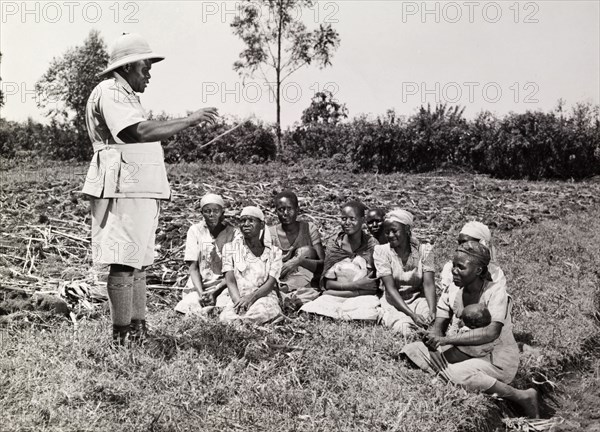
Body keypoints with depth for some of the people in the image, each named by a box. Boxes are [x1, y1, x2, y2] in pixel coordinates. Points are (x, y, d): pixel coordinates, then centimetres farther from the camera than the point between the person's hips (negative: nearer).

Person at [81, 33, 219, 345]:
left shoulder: (125, 96, 27)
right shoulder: (109, 93, -8)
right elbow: (140, 132, -23)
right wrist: (188, 121, -21)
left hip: (140, 191, 11)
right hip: (124, 189, -11)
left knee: (138, 264, 11)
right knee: (123, 265, -10)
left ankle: (137, 329, 17)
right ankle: (121, 336, -5)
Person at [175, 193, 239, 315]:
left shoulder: (233, 233, 1)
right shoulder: (195, 231, 5)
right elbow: (193, 267, 1)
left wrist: (215, 291, -17)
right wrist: (201, 293, -16)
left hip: (223, 286, -1)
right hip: (198, 286, 2)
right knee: (184, 308, -29)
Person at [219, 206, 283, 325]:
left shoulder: (274, 252, 14)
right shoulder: (230, 248, 15)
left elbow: (271, 283, 0)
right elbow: (230, 281, 3)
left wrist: (251, 297, -21)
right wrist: (238, 301, -19)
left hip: (263, 297, 0)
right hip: (237, 298, 0)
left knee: (259, 312, -39)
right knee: (227, 318, -37)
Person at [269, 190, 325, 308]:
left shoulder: (309, 228, 1)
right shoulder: (271, 233, 2)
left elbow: (323, 263, -7)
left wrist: (299, 261, -23)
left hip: (306, 281, 2)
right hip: (279, 282, -2)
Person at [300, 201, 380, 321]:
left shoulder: (372, 246, 4)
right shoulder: (334, 245, 9)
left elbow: (374, 287, 0)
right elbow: (327, 283, 4)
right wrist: (356, 285, -11)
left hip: (363, 297, -1)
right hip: (334, 297, 2)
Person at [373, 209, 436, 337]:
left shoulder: (424, 250, -2)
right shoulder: (381, 251, -6)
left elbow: (428, 284, -11)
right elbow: (390, 288, -14)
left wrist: (432, 310, -31)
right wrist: (412, 314, -26)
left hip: (419, 298, 1)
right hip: (394, 303, -1)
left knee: (432, 322, -31)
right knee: (404, 327, -31)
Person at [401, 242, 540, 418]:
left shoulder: (496, 291, -17)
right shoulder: (452, 290, -1)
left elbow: (491, 332, -32)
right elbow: (438, 327, -4)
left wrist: (446, 339, -34)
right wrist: (434, 348, -26)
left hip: (497, 360, -5)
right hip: (464, 351, 5)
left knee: (456, 372, -37)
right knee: (411, 349, -11)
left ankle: (522, 397, -17)